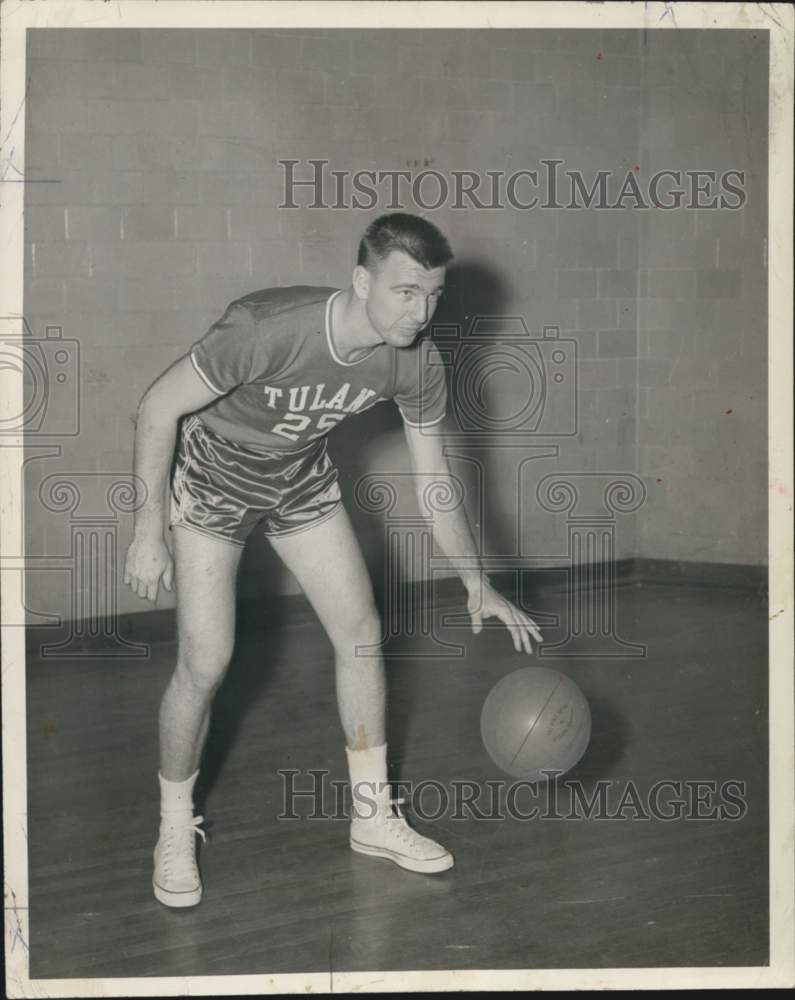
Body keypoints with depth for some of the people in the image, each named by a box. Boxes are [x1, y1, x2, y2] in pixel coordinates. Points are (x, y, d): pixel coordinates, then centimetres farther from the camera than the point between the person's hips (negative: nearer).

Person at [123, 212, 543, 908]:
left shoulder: (417, 363, -20)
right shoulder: (268, 329, -38)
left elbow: (433, 478, -4)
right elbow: (159, 407, -25)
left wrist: (476, 583, -3)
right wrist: (150, 531, -21)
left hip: (303, 479, 5)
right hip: (213, 477, -5)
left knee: (361, 630, 2)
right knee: (206, 662, -9)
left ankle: (374, 817, 18)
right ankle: (175, 831, 12)